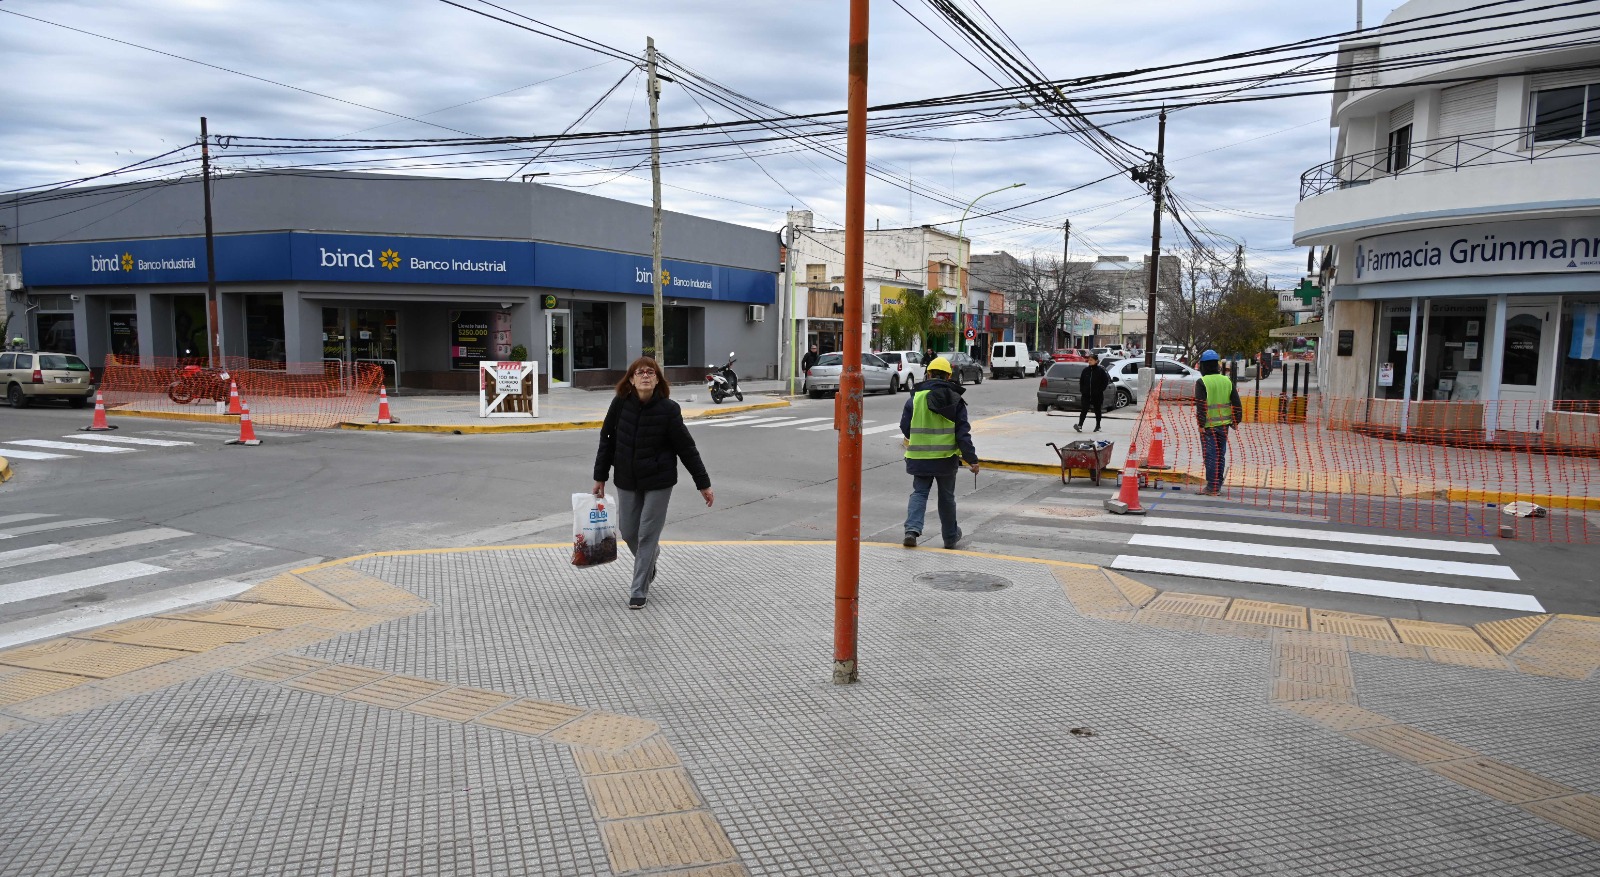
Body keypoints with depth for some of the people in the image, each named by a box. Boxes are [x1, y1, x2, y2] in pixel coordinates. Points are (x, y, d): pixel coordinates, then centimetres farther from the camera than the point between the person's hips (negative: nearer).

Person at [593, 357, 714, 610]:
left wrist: (703, 483, -6)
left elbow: (686, 448, -9)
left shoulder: (668, 409, -14)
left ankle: (639, 591, 11)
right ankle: (650, 560, 46)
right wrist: (600, 477, 5)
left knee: (647, 535, -1)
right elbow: (607, 440, 2)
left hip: (659, 481, -3)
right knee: (628, 532, 13)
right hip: (627, 481, 3)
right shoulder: (620, 404, -8)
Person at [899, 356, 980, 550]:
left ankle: (912, 529, -14)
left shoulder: (915, 398, -3)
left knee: (919, 492, 9)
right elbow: (963, 433, -6)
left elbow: (905, 428, 4)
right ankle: (950, 537, 28)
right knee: (946, 497, 15)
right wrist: (971, 459, -3)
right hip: (946, 458, 1)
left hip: (919, 458, 0)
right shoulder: (955, 400, -2)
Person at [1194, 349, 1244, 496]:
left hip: (1208, 425, -5)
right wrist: (1236, 421, 14)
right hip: (1224, 424, 5)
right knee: (1220, 455, 12)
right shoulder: (1227, 381, 7)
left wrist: (1201, 424, -13)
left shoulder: (1202, 382, -10)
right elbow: (1237, 403, 7)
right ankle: (1218, 487, 18)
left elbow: (1201, 405, -17)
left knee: (1210, 455, -3)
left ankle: (1211, 488, -5)